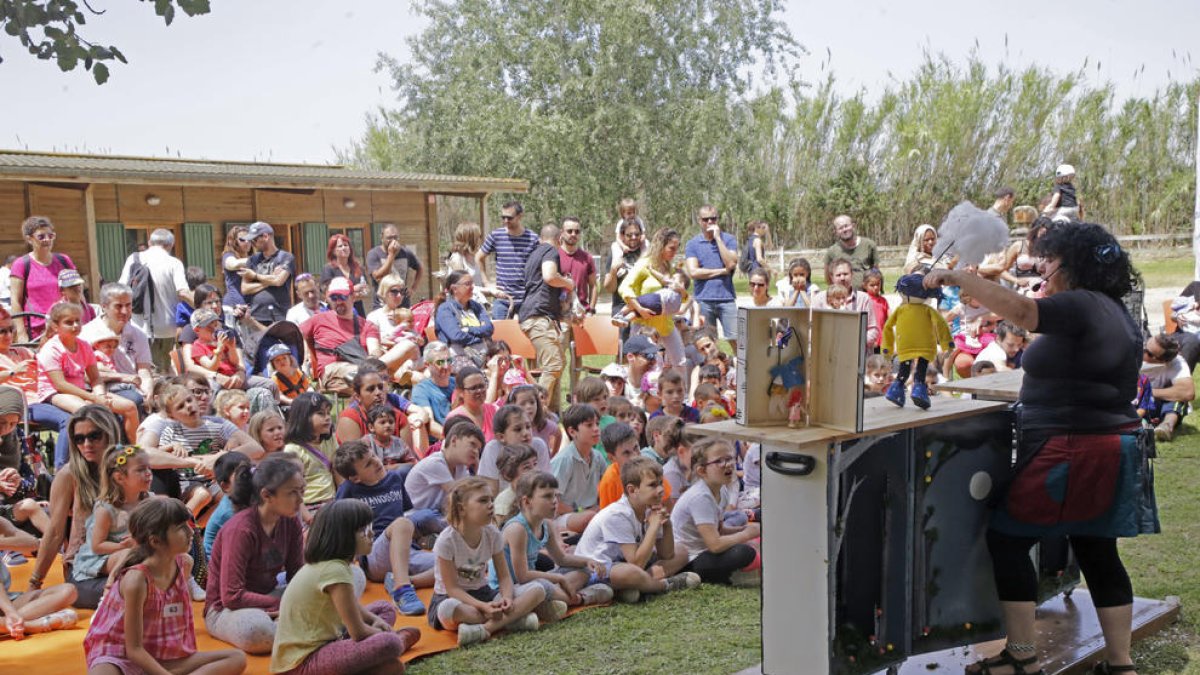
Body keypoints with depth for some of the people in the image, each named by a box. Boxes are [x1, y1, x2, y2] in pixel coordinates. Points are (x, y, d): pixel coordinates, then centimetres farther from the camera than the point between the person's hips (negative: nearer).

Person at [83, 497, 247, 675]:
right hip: (118, 658, -7)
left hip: (162, 659, 8)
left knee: (237, 658, -10)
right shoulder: (136, 580, -23)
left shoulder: (185, 563, -4)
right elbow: (134, 649, -19)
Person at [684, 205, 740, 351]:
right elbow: (693, 272, -6)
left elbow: (731, 264, -9)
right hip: (703, 300, 0)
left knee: (736, 340, -4)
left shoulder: (728, 239, 6)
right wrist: (722, 271, -5)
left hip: (726, 297, 0)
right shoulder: (692, 244, 6)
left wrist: (718, 238, -8)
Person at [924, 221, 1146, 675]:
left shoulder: (1080, 305, -14)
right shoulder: (1115, 312, 16)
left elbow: (1019, 309, -30)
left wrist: (957, 277, -25)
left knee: (1007, 539, -1)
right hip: (1113, 445, 10)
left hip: (1069, 448, -10)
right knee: (1098, 553, 13)